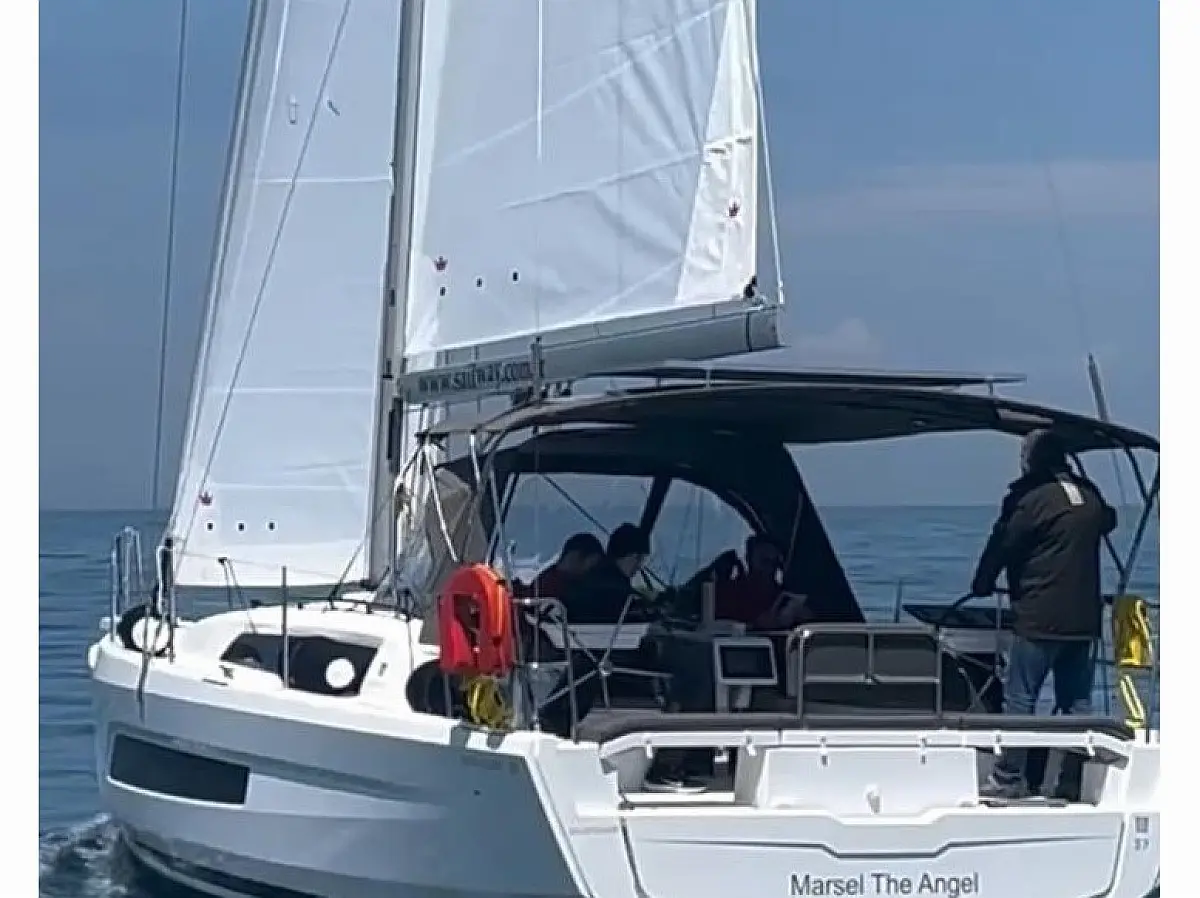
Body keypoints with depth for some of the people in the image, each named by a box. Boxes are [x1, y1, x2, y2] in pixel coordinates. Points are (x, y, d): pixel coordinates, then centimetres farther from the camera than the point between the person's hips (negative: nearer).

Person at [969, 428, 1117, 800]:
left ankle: (1009, 777, -1)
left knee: (1020, 697, -1)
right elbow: (1108, 523, 28)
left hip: (1040, 619, -7)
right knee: (1077, 701, 9)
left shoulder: (1033, 499, -11)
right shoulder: (1090, 496, 8)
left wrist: (981, 585, 11)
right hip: (1084, 618, 7)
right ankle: (1073, 782, 9)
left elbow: (1002, 545, -3)